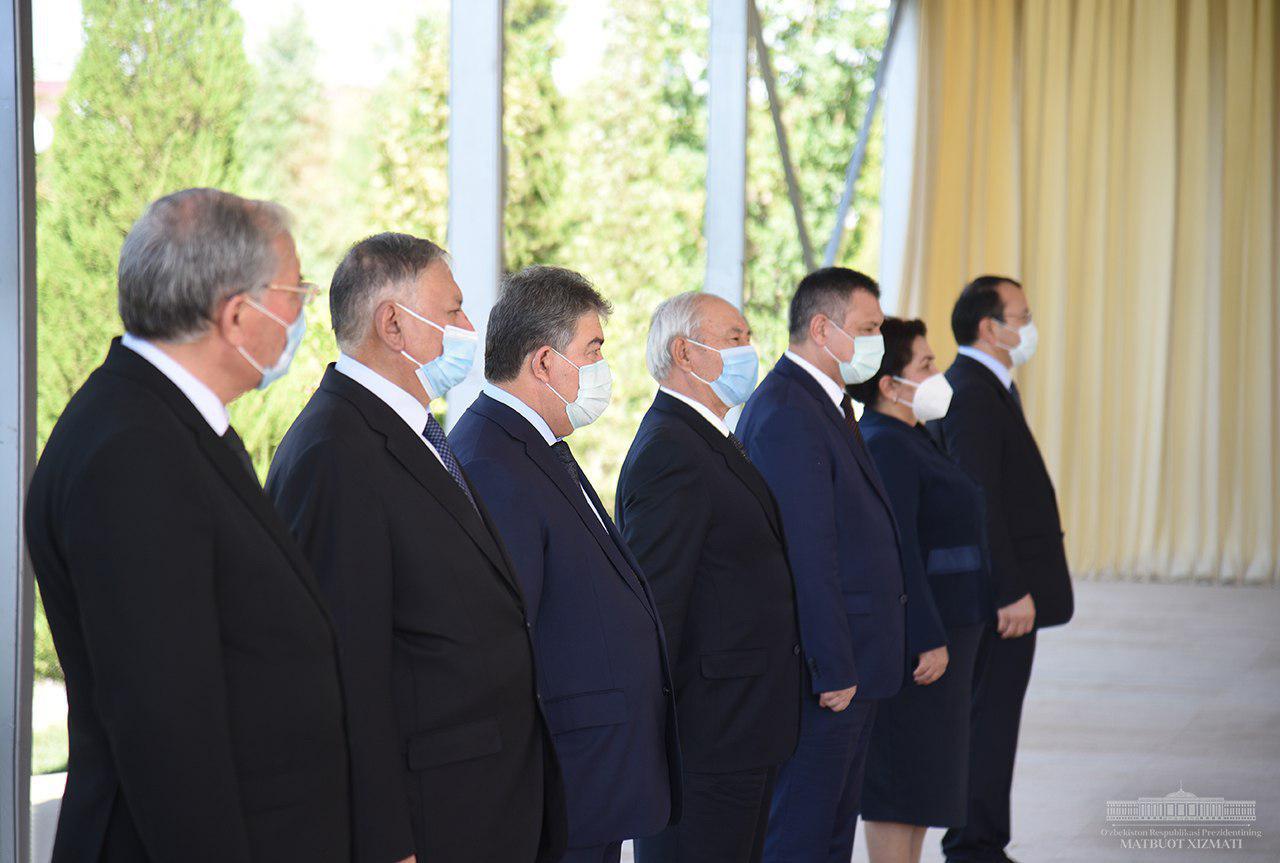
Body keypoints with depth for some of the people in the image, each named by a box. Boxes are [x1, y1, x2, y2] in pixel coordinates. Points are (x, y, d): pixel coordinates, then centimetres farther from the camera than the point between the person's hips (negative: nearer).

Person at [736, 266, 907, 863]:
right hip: (829, 666, -11)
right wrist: (833, 668, -23)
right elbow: (807, 554, -23)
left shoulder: (824, 405, 16)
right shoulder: (785, 415, -19)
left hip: (852, 665, 11)